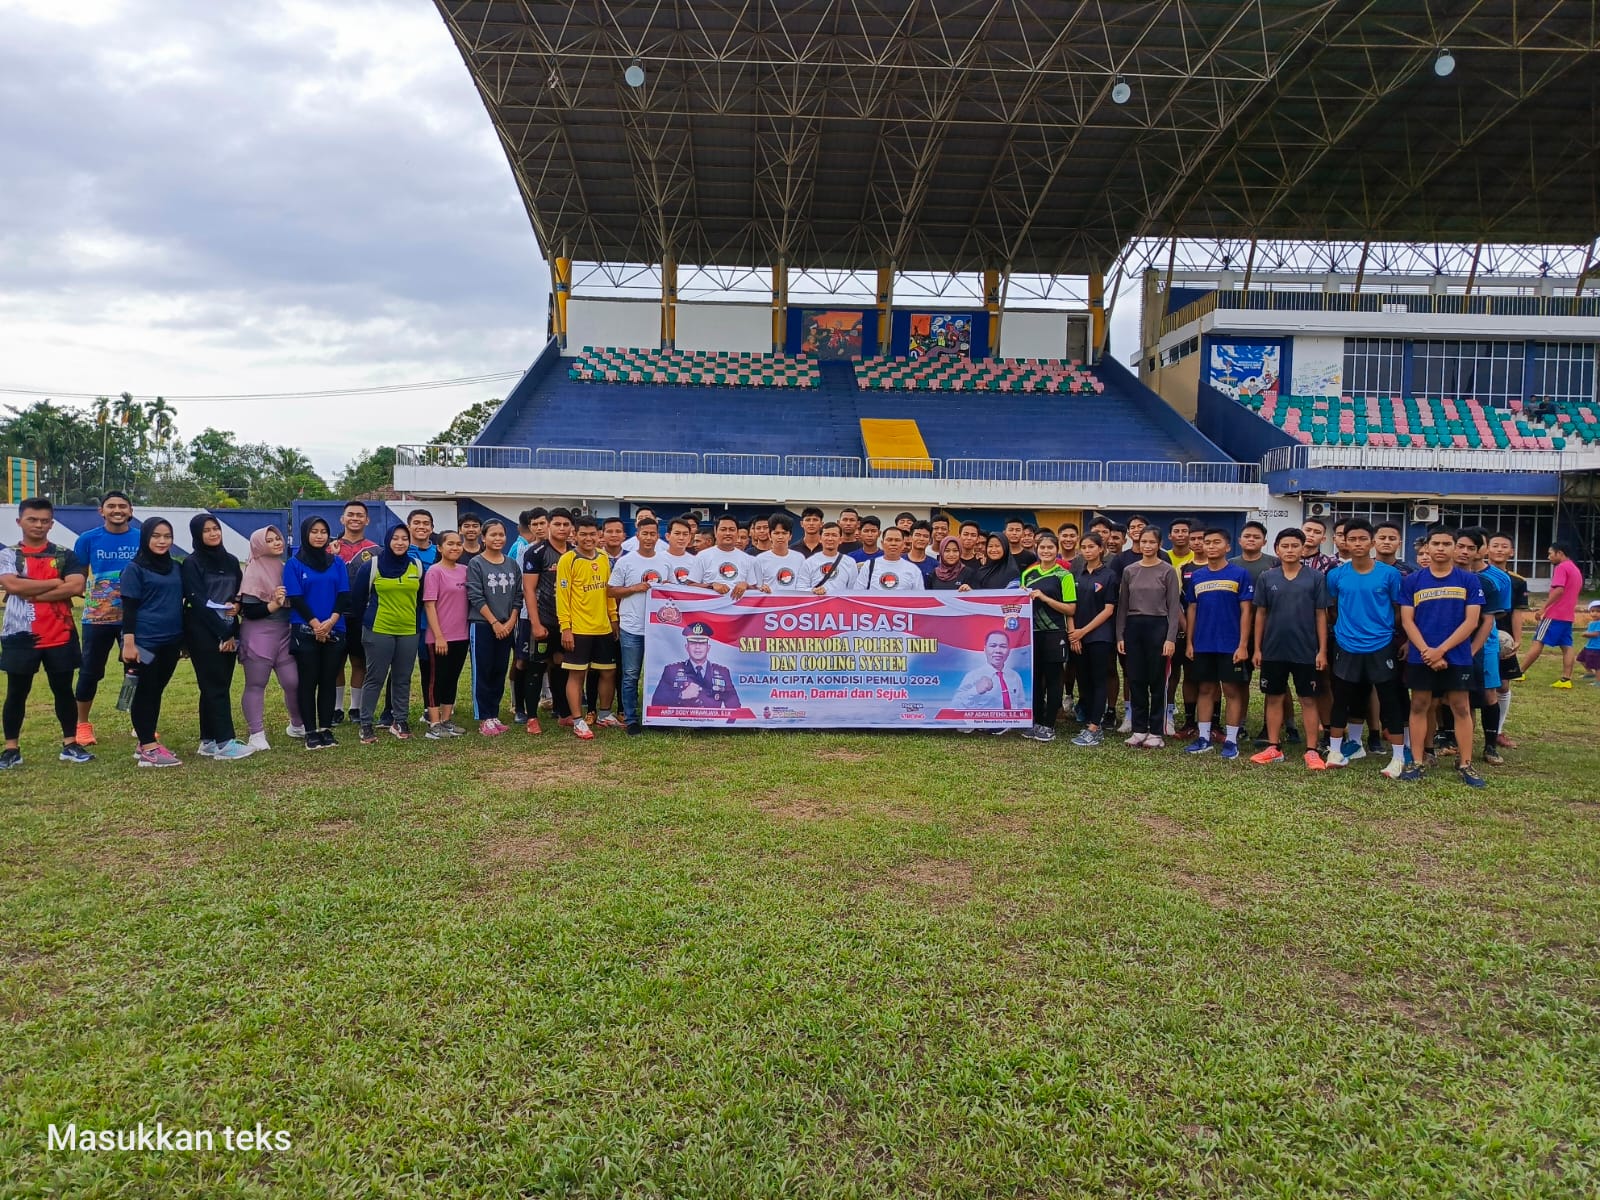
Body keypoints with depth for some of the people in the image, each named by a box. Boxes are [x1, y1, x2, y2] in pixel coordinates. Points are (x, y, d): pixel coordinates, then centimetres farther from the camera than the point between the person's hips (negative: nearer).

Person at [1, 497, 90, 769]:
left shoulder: (65, 555, 5)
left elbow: (77, 586, -11)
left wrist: (32, 594, -13)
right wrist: (55, 582, -9)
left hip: (60, 635, 1)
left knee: (63, 689, 7)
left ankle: (70, 744, 16)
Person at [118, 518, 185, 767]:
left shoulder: (175, 568, 12)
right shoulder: (135, 569, -5)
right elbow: (129, 608, -9)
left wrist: (185, 639, 19)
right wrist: (129, 642, -15)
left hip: (170, 641, 6)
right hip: (145, 642, -6)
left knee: (156, 691, 12)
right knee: (145, 692, -1)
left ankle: (147, 743, 20)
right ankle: (148, 750, 0)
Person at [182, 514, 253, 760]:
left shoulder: (231, 561, 13)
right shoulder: (192, 564, -5)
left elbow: (241, 593, 15)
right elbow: (199, 602, -12)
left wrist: (237, 605, -7)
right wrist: (223, 633, -15)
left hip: (228, 632, 6)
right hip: (204, 633, -6)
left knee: (220, 686, 6)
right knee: (215, 686, -8)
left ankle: (209, 741, 13)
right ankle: (224, 742, -10)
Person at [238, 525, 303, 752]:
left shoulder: (284, 568, 12)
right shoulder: (253, 572, -7)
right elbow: (248, 611, -13)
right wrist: (274, 604, -21)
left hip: (284, 633, 6)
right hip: (259, 635, -6)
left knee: (293, 681, 4)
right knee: (256, 684, 0)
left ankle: (297, 725, 24)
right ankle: (256, 734, 4)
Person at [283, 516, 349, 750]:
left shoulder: (336, 563, 9)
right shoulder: (294, 564, 0)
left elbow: (344, 595, 2)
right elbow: (295, 599, -6)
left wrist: (331, 621, -12)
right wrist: (316, 625, -14)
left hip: (334, 632, 3)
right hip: (305, 632, -3)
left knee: (328, 681, 6)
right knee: (308, 682, 0)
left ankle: (327, 729, 12)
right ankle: (311, 732, 5)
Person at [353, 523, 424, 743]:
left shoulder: (416, 566, 7)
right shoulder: (372, 565, -3)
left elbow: (421, 597, 16)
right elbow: (359, 597, 3)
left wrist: (417, 620, 16)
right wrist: (362, 622, 8)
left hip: (409, 631, 3)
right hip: (378, 630, -3)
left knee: (403, 679, 9)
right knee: (375, 678, -1)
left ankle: (400, 721, 18)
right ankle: (366, 724, 6)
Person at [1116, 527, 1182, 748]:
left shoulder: (1168, 571, -1)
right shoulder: (1129, 571, 9)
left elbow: (1174, 607, -4)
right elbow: (1122, 606, 10)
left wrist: (1171, 638, -11)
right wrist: (1120, 636, 4)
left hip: (1158, 626, -3)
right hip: (1133, 627, 3)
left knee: (1157, 680, 2)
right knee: (1136, 680, 6)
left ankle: (1155, 731, 9)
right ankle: (1139, 729, 15)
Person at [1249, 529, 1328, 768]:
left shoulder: (1316, 578, -3)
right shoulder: (1267, 577, 1)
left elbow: (1321, 615, -1)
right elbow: (1260, 614, 5)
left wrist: (1322, 650, -5)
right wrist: (1257, 648, 2)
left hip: (1306, 651, -2)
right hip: (1273, 650, 2)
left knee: (1308, 700, 5)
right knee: (1274, 698, 10)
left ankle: (1312, 751, 10)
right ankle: (1274, 748, 19)